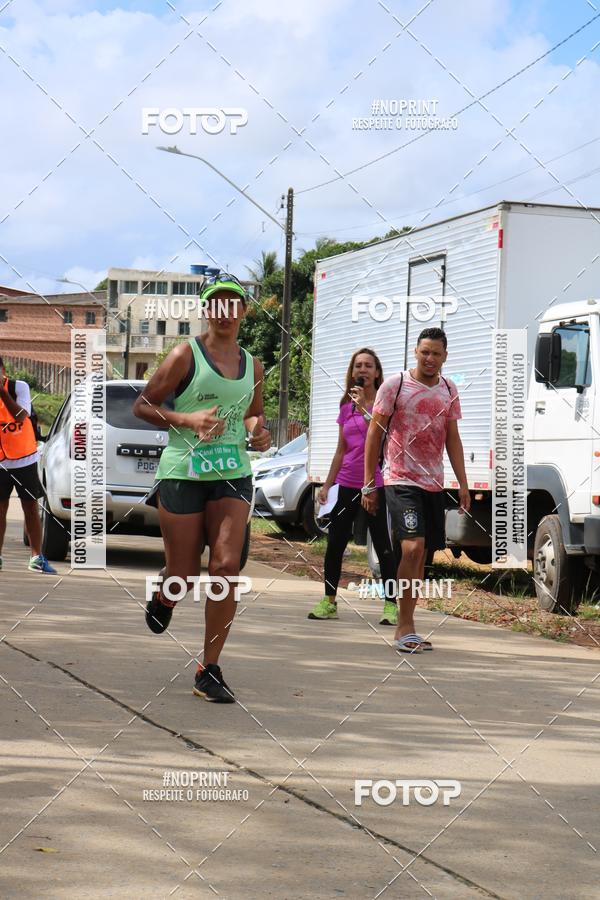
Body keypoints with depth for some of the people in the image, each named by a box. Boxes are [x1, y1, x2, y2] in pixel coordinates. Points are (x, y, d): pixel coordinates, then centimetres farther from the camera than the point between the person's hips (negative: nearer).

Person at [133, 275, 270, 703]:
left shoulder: (252, 365, 12)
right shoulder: (185, 355, -3)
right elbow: (142, 406, -2)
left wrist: (259, 434, 4)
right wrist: (187, 419, -17)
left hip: (233, 475, 3)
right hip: (182, 472, -3)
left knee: (227, 564, -12)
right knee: (185, 576, 0)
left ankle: (210, 670, -3)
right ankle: (165, 597, 41)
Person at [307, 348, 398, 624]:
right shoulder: (346, 407, 12)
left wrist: (364, 408, -19)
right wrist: (327, 484, 14)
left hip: (376, 484, -6)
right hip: (348, 484, 6)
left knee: (383, 546, -2)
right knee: (334, 544, 8)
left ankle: (391, 605, 2)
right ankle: (329, 602, 18)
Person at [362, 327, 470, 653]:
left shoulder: (448, 390, 10)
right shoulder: (395, 385, -5)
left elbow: (452, 439, 15)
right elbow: (374, 433, -2)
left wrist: (463, 484, 8)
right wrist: (369, 484, -5)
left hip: (433, 483, 6)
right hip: (401, 480, -6)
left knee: (421, 554, 7)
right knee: (413, 547, -20)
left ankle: (405, 629, 15)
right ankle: (405, 627, -14)